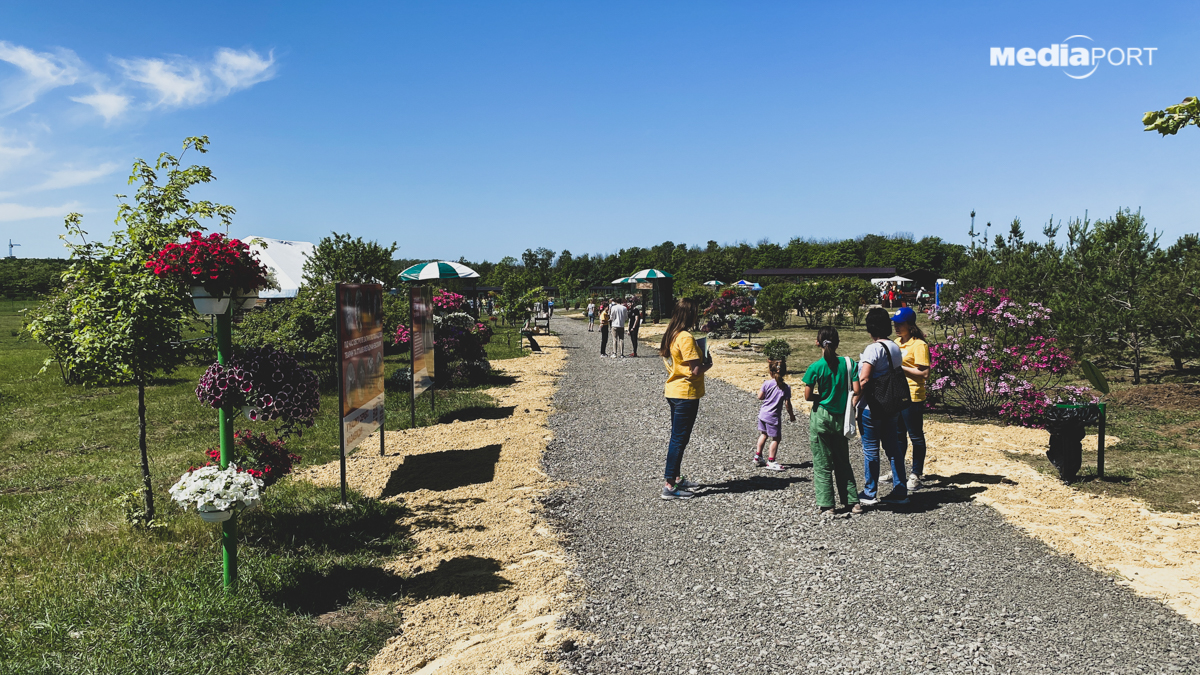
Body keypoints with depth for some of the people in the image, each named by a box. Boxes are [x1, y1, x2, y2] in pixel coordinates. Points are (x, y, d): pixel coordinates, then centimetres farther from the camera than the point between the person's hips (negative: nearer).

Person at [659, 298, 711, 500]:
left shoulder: (669, 336, 8)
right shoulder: (686, 338, -20)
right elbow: (696, 370, -22)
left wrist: (701, 361, 11)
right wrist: (708, 364, -3)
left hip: (673, 391, 9)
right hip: (686, 394, -9)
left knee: (677, 437, 19)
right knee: (679, 439, -3)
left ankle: (675, 478, 29)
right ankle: (669, 486, 2)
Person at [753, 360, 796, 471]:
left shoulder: (767, 383, -6)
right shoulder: (785, 387, -12)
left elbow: (760, 397, -1)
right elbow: (787, 404, -10)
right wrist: (791, 415, 3)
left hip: (763, 414, 5)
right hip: (773, 416, -5)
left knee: (763, 434, 21)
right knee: (776, 438, 6)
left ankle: (758, 457, 27)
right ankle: (771, 461, 7)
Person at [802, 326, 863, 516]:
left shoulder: (815, 367, -12)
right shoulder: (848, 363, -5)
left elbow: (807, 396, -12)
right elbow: (856, 390, -7)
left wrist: (821, 396, 6)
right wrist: (841, 394, 10)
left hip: (821, 417, -3)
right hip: (841, 418, 3)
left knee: (822, 464, 5)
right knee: (843, 462, 17)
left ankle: (826, 505, 6)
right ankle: (853, 502, 19)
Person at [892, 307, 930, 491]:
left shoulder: (918, 345, -13)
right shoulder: (896, 343, 13)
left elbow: (924, 372, -19)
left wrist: (900, 367, -19)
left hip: (912, 396, -8)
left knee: (916, 436, 2)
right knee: (898, 434, 17)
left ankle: (916, 475, 11)